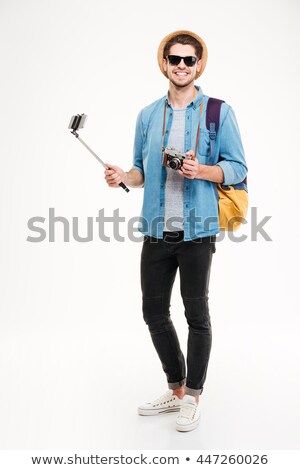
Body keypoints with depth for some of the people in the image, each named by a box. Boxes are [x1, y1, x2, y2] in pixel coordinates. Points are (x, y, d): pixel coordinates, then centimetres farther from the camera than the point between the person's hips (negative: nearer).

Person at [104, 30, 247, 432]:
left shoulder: (219, 112, 0)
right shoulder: (148, 116, 11)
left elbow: (237, 168, -2)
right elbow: (143, 170, 14)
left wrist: (200, 170, -19)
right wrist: (124, 177, -7)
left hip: (197, 230, -4)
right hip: (156, 230, 5)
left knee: (196, 313, 6)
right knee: (154, 312, 11)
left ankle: (193, 397, 25)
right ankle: (176, 389, 32)